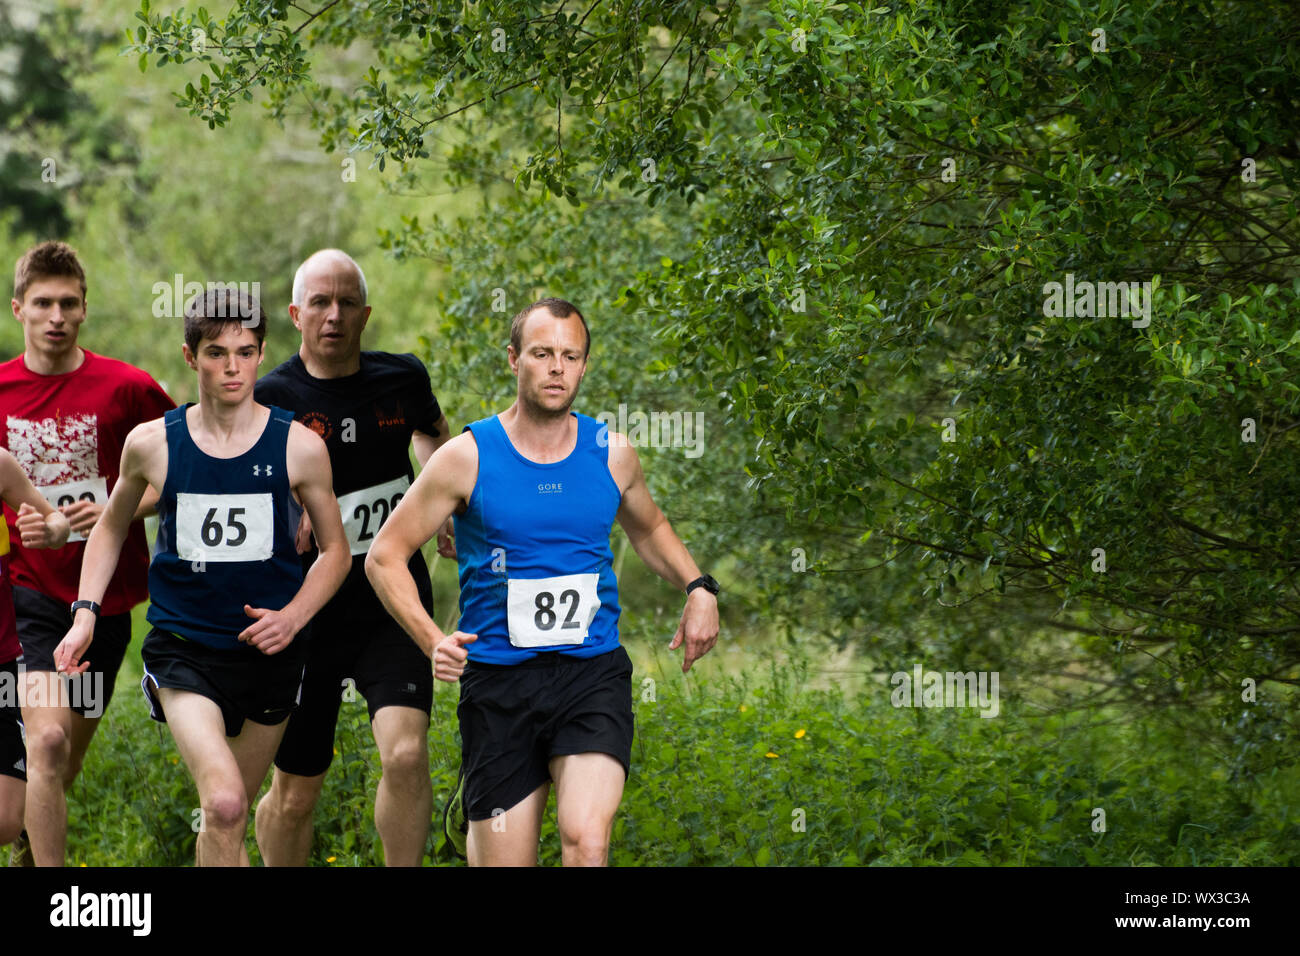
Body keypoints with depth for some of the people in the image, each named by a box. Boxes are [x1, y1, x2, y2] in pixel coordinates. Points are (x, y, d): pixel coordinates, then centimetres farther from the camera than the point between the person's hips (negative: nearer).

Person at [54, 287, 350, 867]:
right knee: (223, 802, -23)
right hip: (181, 648, -2)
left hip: (267, 650, 2)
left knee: (228, 819, 14)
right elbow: (111, 526, 16)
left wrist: (293, 617, -9)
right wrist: (85, 613, 4)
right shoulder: (152, 444, -3)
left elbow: (335, 551, 8)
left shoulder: (298, 447, -3)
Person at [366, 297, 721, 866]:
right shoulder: (467, 458, -3)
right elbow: (385, 557, 1)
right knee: (502, 862, 1)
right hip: (498, 685, -1)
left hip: (593, 675, 1)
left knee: (587, 840, -24)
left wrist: (698, 588, 9)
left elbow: (648, 527, 27)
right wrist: (432, 641, -14)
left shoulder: (611, 455, 6)